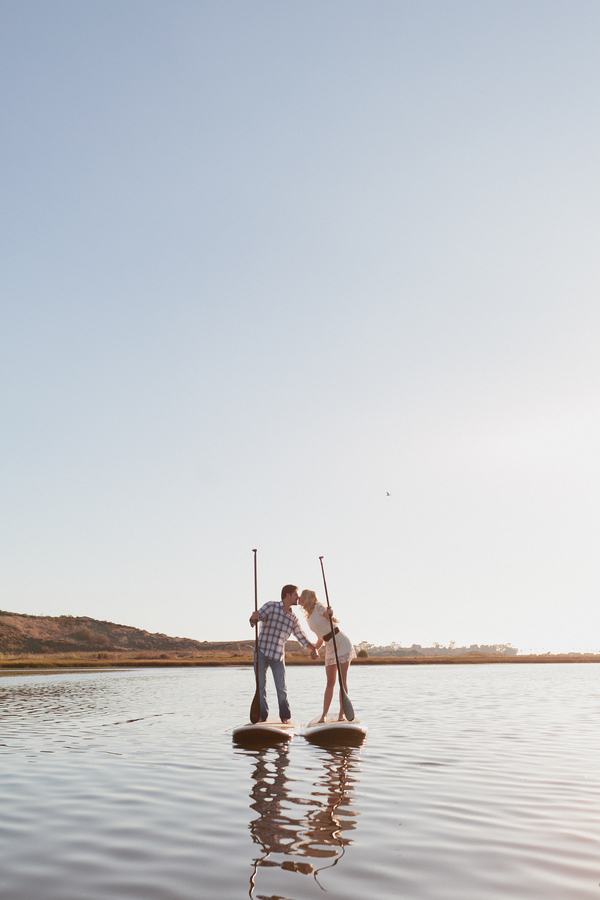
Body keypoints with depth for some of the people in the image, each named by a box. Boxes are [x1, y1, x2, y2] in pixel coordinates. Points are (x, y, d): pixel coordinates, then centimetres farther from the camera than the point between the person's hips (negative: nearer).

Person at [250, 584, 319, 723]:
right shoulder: (272, 606, -6)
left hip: (278, 656, 3)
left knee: (281, 688, 1)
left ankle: (285, 717, 12)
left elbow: (301, 636, 18)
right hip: (262, 652, -3)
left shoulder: (293, 618, 10)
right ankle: (262, 716, 8)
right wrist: (254, 617, -39)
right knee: (260, 686, -1)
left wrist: (314, 648, 6)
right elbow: (255, 619, -15)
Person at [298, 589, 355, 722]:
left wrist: (331, 615, -42)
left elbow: (333, 621, -21)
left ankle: (342, 713, -1)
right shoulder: (308, 618, 12)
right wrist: (315, 650, 0)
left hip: (341, 644, -7)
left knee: (342, 680, -5)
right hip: (330, 648, 7)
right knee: (330, 682, 3)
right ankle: (324, 714, 2)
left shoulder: (318, 608, -9)